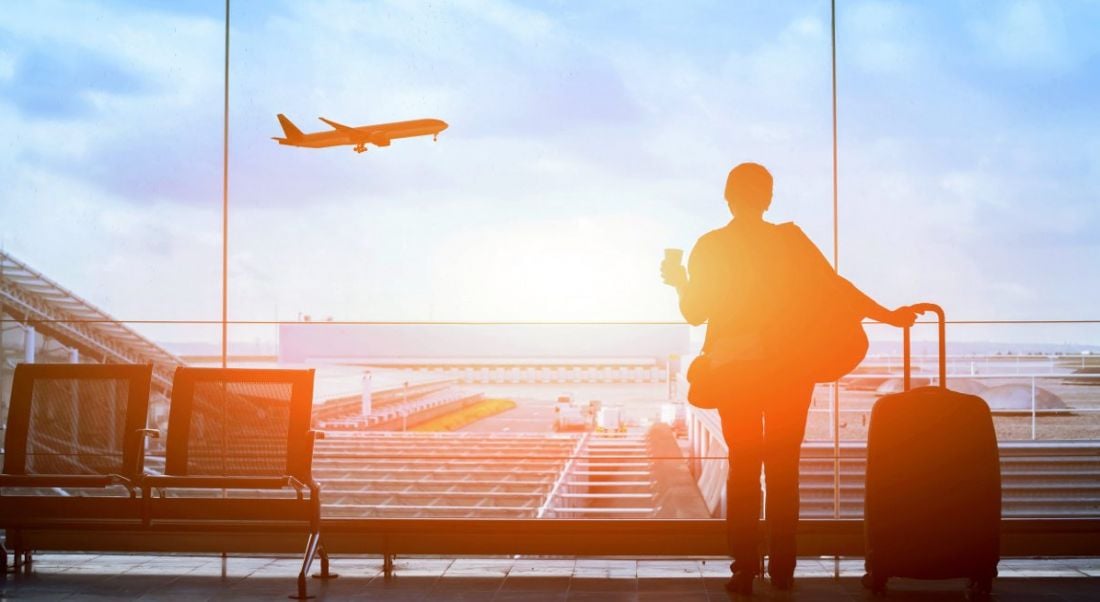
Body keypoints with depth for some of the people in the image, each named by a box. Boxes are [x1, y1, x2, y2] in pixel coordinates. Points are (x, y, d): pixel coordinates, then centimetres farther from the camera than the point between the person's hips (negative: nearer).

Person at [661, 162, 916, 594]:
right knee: (783, 467, 9)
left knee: (742, 467, 7)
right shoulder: (790, 241, -3)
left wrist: (680, 283, 16)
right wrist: (888, 316, -3)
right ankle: (782, 570, 9)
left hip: (736, 370, 0)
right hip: (788, 368, 0)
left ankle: (745, 571, 3)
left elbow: (695, 313, -2)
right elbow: (835, 287, -8)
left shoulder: (709, 248, -4)